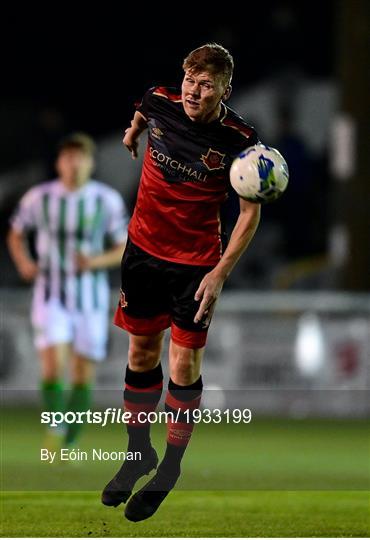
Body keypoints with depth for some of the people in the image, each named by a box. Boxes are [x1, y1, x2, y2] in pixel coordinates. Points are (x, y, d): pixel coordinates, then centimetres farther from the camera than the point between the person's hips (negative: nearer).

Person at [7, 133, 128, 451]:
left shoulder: (108, 201, -5)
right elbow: (16, 235, 12)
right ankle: (55, 430, 3)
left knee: (84, 376, 4)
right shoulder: (39, 198, -4)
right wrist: (24, 262, -7)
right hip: (51, 298, -1)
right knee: (53, 366, -17)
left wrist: (96, 261, -18)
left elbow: (125, 250, 0)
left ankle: (70, 444, 19)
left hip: (91, 301, 1)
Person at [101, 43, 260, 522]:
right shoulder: (160, 104, -10)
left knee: (184, 367, -2)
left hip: (196, 262, -3)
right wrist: (132, 132, 35)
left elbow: (250, 210, -11)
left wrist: (220, 273, -15)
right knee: (141, 354, 13)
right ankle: (138, 454, 30)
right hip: (143, 249, 4)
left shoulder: (238, 140, -19)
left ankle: (169, 469, 14)